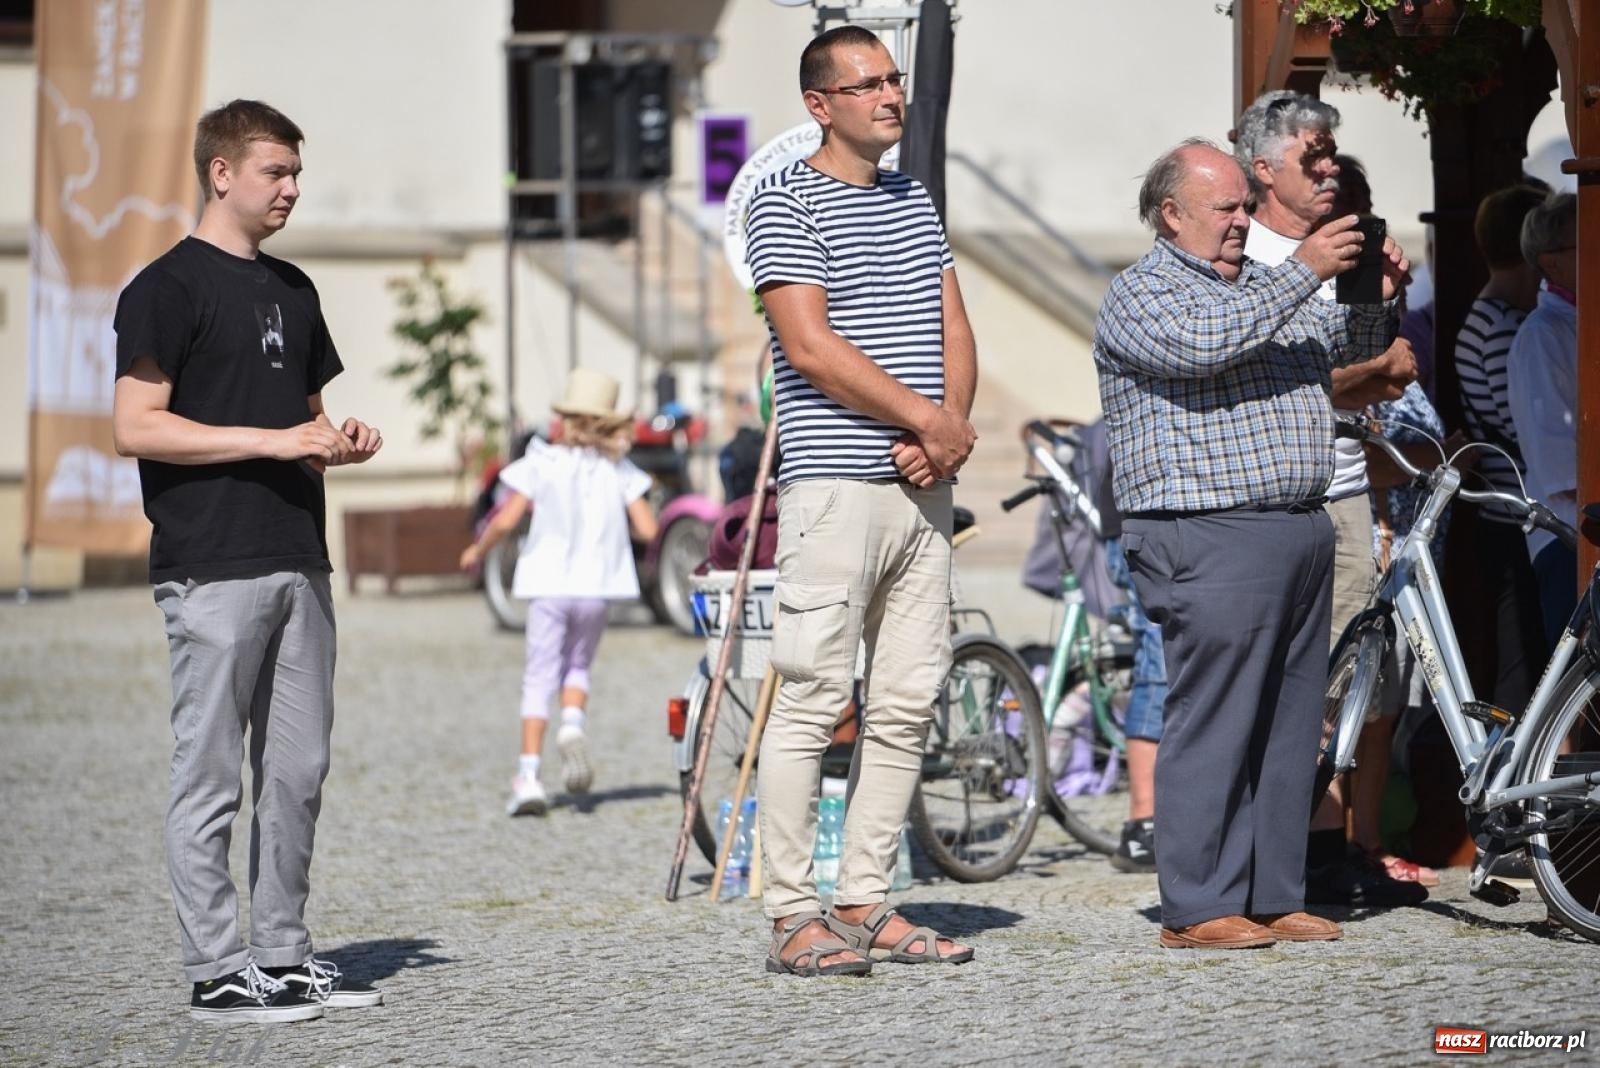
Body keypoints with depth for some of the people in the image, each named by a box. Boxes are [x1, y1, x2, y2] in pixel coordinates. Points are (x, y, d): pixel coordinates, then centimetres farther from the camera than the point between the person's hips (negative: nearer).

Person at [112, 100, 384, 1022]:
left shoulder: (293, 289, 18)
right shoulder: (169, 287, -6)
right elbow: (135, 427, -12)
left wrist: (339, 442, 4)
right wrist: (272, 439, -16)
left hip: (298, 559, 8)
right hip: (213, 568, -8)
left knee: (298, 772, 9)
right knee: (211, 779, -3)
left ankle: (284, 955, 17)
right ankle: (217, 971, 0)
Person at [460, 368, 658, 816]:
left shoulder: (543, 463, -2)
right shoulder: (620, 470, 3)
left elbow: (505, 520, -8)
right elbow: (647, 529, -1)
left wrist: (477, 550, 10)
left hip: (550, 582, -2)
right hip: (598, 585, 2)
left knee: (539, 678, 2)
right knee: (577, 666, 21)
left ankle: (528, 775, -6)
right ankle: (574, 724, -9)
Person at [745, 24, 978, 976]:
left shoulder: (917, 202, 18)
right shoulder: (787, 204, -4)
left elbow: (953, 328, 15)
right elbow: (810, 345, -13)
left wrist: (949, 425, -4)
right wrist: (929, 418, -11)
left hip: (923, 486, 7)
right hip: (835, 481, -7)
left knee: (909, 702, 6)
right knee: (812, 701, -8)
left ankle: (865, 902, 12)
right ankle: (794, 917, -5)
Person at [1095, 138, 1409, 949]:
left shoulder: (1265, 287, 22)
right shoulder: (1140, 294, -3)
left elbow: (1348, 346, 25)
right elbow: (1203, 342, -22)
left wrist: (1377, 298, 3)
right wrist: (1303, 272, -21)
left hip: (1300, 533, 8)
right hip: (1210, 540, -8)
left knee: (1290, 727, 8)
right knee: (1213, 724, -9)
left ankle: (1275, 897, 13)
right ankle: (1196, 910, -6)